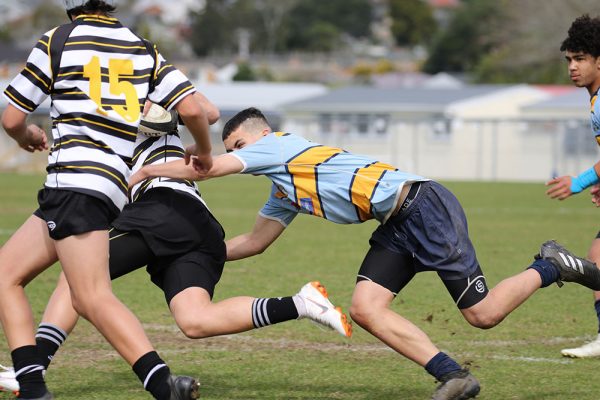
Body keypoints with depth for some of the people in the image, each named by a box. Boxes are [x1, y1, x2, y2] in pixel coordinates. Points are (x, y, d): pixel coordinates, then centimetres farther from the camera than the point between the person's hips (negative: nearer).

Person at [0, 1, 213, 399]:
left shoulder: (57, 41, 2)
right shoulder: (144, 50, 14)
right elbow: (192, 109, 5)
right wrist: (204, 153, 25)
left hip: (75, 181, -7)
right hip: (114, 182, 7)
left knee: (93, 298, -13)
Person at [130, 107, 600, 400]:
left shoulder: (279, 145, -4)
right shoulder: (284, 193, 22)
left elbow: (207, 168, -9)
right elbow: (253, 242, 31)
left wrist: (146, 171, 2)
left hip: (421, 204, -10)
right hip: (398, 225, 10)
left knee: (484, 314, -12)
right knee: (364, 307, -7)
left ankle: (551, 267, 12)